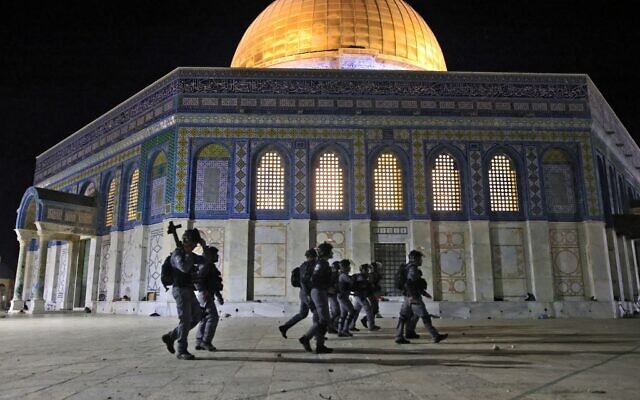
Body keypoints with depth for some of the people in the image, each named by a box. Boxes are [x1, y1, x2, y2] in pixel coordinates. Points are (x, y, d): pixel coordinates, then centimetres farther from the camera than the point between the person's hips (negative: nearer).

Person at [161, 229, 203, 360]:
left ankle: (170, 336, 17)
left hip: (188, 290, 9)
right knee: (186, 319, -10)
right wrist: (188, 254, -14)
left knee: (197, 316, 9)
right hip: (180, 289, -9)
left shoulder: (189, 254, 17)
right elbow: (184, 267, -27)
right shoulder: (177, 253, -10)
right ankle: (181, 351, -1)